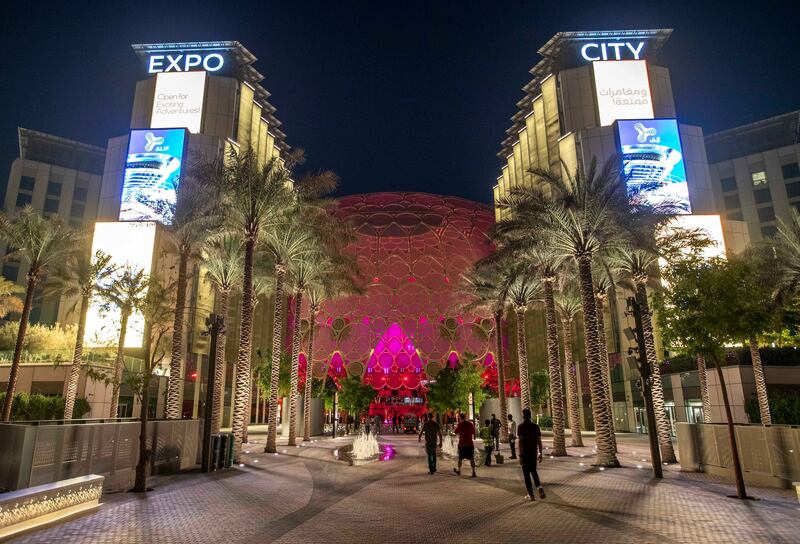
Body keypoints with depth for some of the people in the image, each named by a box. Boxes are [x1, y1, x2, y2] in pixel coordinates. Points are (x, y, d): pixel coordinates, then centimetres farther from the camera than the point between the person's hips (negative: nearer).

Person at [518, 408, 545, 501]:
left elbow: (520, 441, -17)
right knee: (533, 471, 22)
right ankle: (539, 487, -1)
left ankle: (531, 495, 6)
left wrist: (520, 455, -16)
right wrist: (540, 453, 13)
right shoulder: (535, 426, 3)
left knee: (526, 474, 6)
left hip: (525, 453, -4)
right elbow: (539, 441, 4)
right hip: (534, 453, 5)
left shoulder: (520, 426, -11)